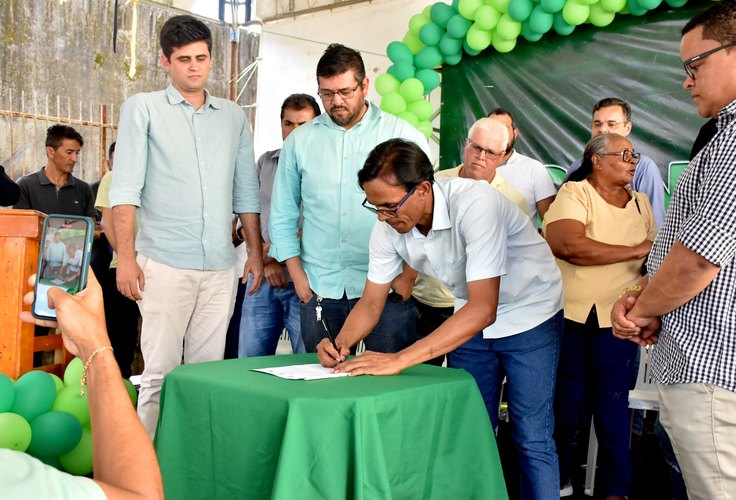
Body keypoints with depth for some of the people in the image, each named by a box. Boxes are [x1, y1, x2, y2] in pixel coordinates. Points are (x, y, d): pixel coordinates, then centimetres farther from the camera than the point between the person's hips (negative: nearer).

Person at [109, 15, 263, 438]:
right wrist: (126, 257, -10)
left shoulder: (234, 116, 14)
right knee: (161, 371, -3)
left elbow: (246, 191, 17)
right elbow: (125, 189, -3)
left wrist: (256, 252, 12)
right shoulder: (143, 109, 4)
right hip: (165, 264, -3)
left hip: (221, 266, 3)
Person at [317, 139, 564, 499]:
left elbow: (483, 308, -39)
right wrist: (341, 344, -27)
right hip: (473, 315, 5)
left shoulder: (474, 203, -35)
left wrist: (399, 359, -44)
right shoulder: (388, 226, -16)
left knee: (531, 440, -3)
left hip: (530, 313, -5)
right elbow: (371, 303, -5)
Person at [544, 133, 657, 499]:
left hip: (616, 319, 4)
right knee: (565, 400, 8)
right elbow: (567, 244, -24)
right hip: (567, 316, -4)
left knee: (612, 404, 8)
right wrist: (634, 251, -19)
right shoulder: (574, 193, -7)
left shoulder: (642, 203, 12)